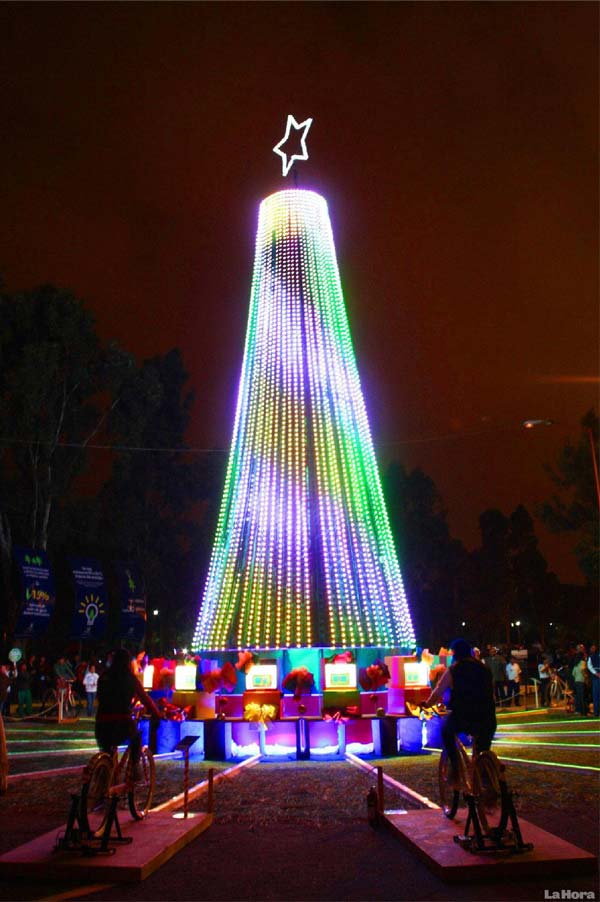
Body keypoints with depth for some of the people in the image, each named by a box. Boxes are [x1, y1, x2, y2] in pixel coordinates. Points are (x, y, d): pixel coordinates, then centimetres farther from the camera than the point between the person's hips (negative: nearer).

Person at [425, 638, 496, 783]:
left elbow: (437, 693, 1)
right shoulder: (484, 668, 12)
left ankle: (454, 767, 14)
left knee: (446, 728, 25)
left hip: (462, 719, -4)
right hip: (487, 720, 4)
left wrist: (426, 704, 18)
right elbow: (490, 693, 18)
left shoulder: (453, 670, 0)